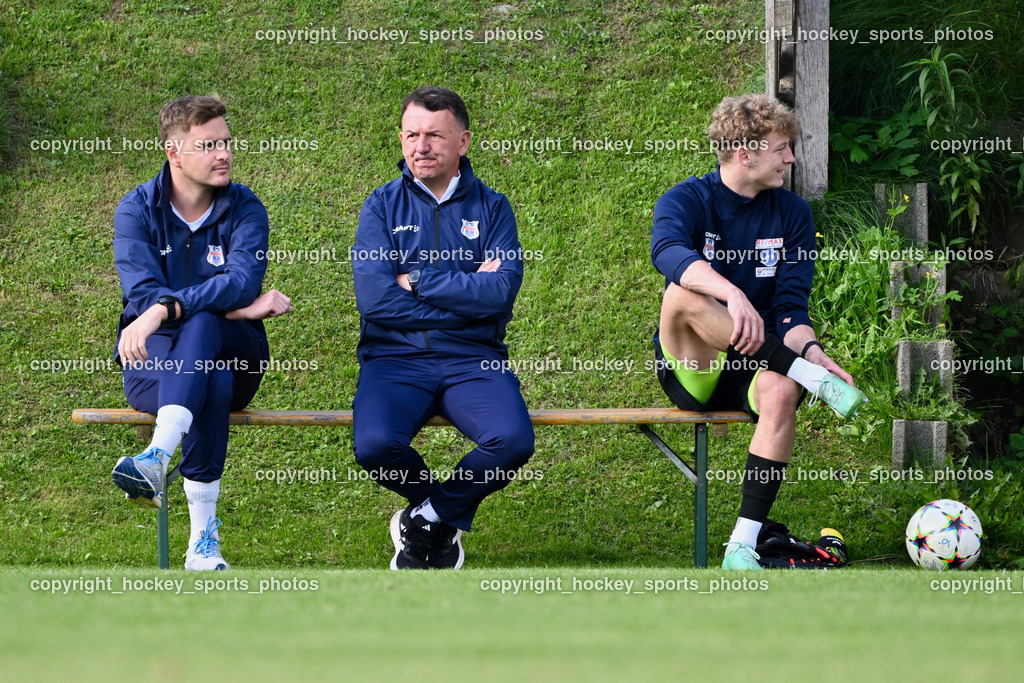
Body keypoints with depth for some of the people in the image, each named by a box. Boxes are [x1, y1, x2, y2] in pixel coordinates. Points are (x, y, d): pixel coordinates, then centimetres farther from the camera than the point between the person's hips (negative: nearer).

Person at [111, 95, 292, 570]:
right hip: (153, 360, 0)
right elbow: (142, 294, -14)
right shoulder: (137, 210, 0)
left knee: (201, 327, -36)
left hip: (233, 354, 0)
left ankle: (158, 458, -58)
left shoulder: (244, 209, 0)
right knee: (213, 382, -36)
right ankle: (203, 539, -49)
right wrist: (238, 309, -20)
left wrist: (167, 309, -36)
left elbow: (242, 282, -20)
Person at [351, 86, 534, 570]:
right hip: (395, 357, -1)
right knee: (375, 446, -32)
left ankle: (427, 517, 0)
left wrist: (416, 280, -7)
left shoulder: (490, 208, 9)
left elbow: (501, 292, -8)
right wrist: (467, 292, -6)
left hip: (472, 360, 1)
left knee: (513, 441, -30)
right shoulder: (383, 206, 8)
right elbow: (374, 298, -7)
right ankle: (447, 516, 3)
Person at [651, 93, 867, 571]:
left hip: (756, 365, 2)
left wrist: (808, 346, -25)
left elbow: (791, 306, 0)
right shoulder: (685, 201, -4)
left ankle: (744, 543, -35)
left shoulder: (791, 214, 7)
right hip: (689, 369, -2)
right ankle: (811, 376, -35)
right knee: (684, 294, -34)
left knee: (780, 393, -35)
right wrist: (733, 295, -47)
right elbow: (668, 251, -29)